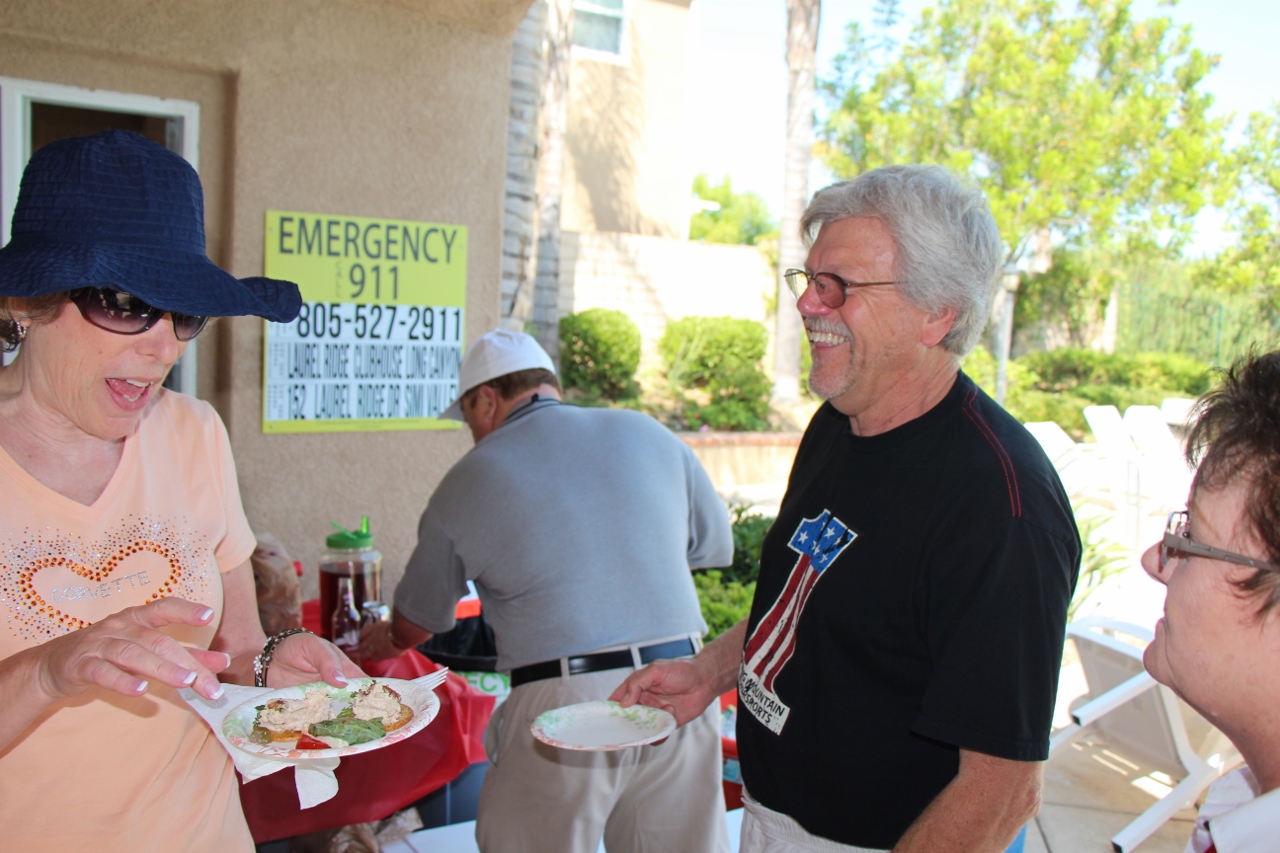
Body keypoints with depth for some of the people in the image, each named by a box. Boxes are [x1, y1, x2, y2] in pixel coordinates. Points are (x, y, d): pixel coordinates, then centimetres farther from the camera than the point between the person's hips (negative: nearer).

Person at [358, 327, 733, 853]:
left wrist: (385, 642, 39)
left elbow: (416, 624, 17)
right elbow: (716, 548, 16)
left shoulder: (467, 481, 4)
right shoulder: (647, 433, 8)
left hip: (559, 702, -3)